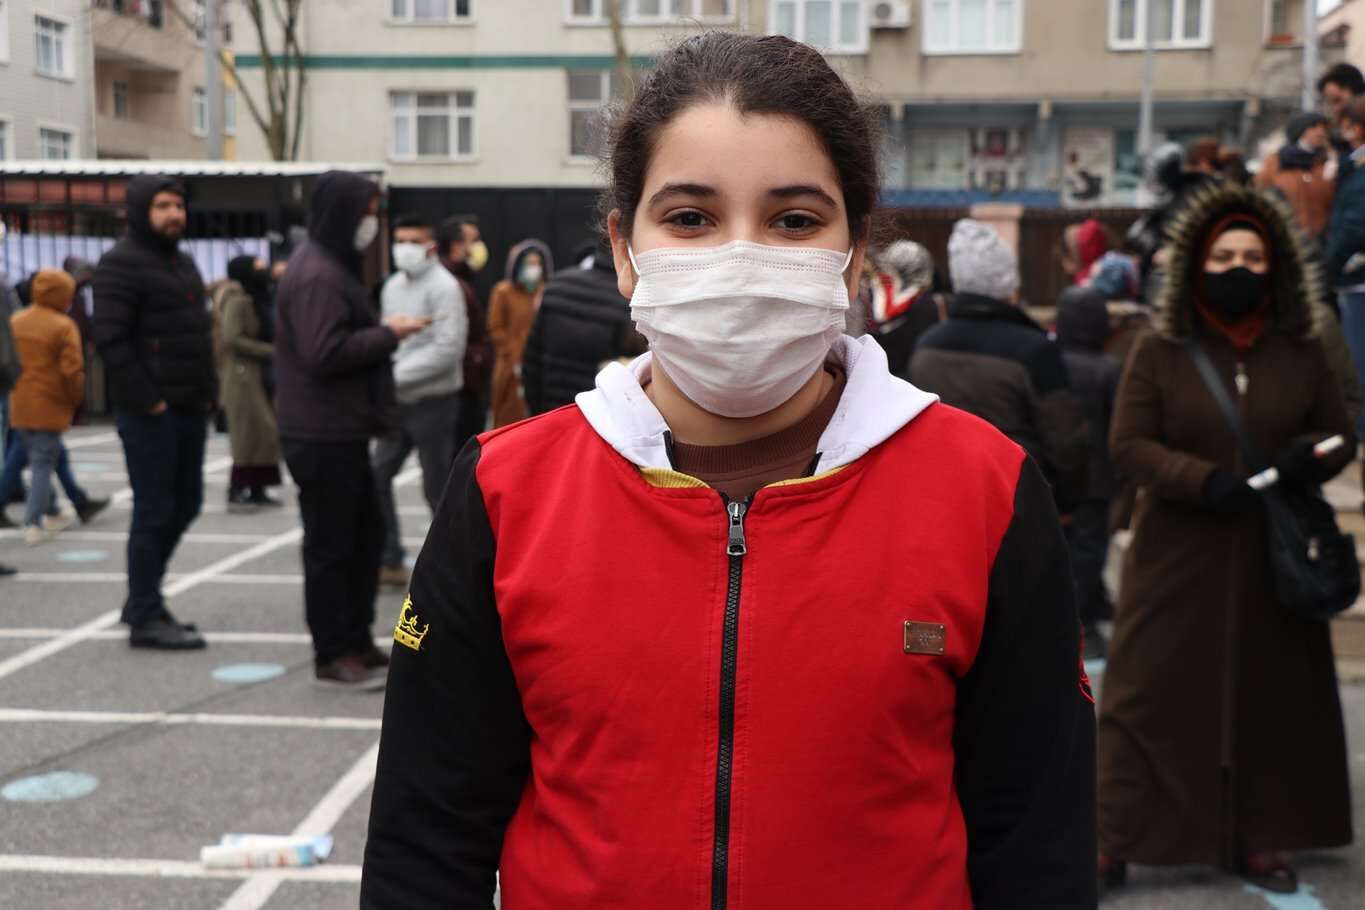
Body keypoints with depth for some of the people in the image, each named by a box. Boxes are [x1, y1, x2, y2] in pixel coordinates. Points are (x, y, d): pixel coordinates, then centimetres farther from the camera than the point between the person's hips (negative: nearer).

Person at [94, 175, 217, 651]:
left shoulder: (183, 262, 19)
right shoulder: (122, 263, -9)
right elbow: (110, 338, -17)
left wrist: (209, 390, 13)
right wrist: (145, 399, -19)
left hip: (191, 409, 9)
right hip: (150, 412, -9)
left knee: (185, 505, 13)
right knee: (154, 512, -4)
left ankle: (142, 599, 26)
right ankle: (145, 618, 5)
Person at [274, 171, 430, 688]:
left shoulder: (331, 267, 17)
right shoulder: (317, 276, -17)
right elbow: (325, 354, -25)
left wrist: (383, 336, 8)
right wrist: (387, 334, -16)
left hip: (341, 431, 11)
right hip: (323, 436, -11)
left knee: (366, 534, 16)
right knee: (330, 544, -2)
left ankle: (356, 641, 25)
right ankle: (332, 655, 8)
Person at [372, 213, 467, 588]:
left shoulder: (443, 287, -12)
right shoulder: (393, 286, 11)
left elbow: (448, 349, -20)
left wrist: (397, 375, -20)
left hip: (433, 400, -7)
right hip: (399, 400, 7)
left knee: (436, 486, 2)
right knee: (377, 476, 6)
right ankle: (389, 560, 16)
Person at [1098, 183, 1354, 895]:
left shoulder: (1301, 356, 6)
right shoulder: (1159, 354, -1)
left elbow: (1339, 435, 11)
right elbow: (1128, 445, -6)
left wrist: (1311, 455, -13)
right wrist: (1202, 480, -22)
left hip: (1273, 562, 3)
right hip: (1177, 560, -3)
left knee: (1271, 696, 9)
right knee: (1151, 694, -1)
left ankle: (1255, 841, 24)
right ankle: (1116, 841, 9)